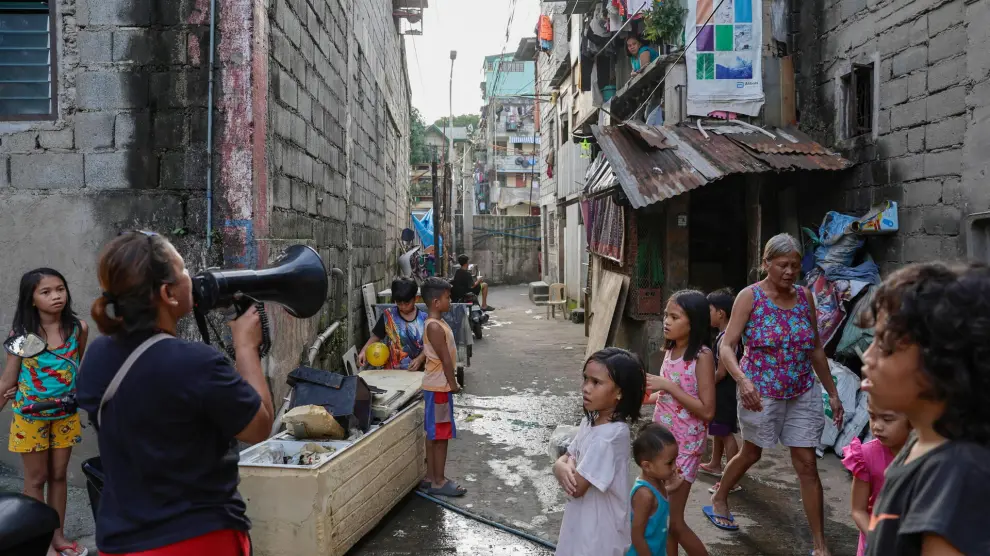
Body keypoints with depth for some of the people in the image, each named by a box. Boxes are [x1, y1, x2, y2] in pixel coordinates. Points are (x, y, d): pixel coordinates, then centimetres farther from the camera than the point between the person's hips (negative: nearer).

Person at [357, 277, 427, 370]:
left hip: (416, 371, 0)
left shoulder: (424, 319, -2)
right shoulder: (388, 315, -1)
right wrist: (364, 351, -13)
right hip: (392, 371, 0)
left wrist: (420, 359, -17)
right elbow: (376, 336, 3)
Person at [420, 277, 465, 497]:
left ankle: (431, 477, 24)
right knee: (440, 434, -2)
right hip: (439, 387, -10)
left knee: (434, 433, 15)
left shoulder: (436, 323, 11)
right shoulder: (435, 327, -21)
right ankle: (439, 482, 6)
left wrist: (451, 382, 19)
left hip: (437, 385, 10)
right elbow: (445, 359, -20)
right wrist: (453, 383, -12)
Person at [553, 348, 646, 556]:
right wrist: (562, 467, -16)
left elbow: (577, 487, -25)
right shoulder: (591, 421, -1)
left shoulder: (610, 435, -28)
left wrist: (567, 466, -5)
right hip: (584, 520, 8)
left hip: (599, 528, -8)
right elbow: (566, 457, 6)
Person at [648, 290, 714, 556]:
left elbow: (707, 411, -21)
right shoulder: (670, 351, 5)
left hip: (685, 445, -7)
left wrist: (668, 385, -22)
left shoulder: (702, 356, -17)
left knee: (673, 520, -1)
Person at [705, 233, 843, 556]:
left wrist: (832, 392, 9)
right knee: (751, 454, 16)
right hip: (761, 393, -3)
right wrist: (742, 380, -35)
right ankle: (718, 501, 43)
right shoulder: (750, 297, -13)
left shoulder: (804, 296, 1)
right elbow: (726, 347, -18)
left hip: (803, 393, 3)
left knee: (807, 465, 3)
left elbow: (815, 349, 9)